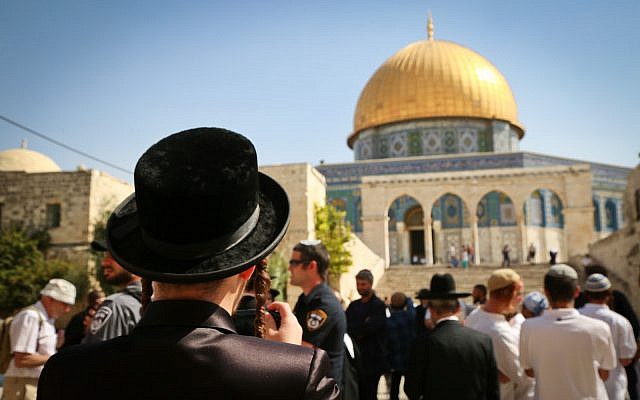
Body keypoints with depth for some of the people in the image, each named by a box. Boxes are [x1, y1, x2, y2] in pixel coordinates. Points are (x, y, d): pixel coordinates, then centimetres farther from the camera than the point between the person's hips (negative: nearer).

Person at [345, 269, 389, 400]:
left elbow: (370, 327, -20)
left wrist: (352, 329, -8)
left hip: (372, 360, -6)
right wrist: (361, 329, -12)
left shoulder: (379, 305, -8)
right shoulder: (353, 305, 13)